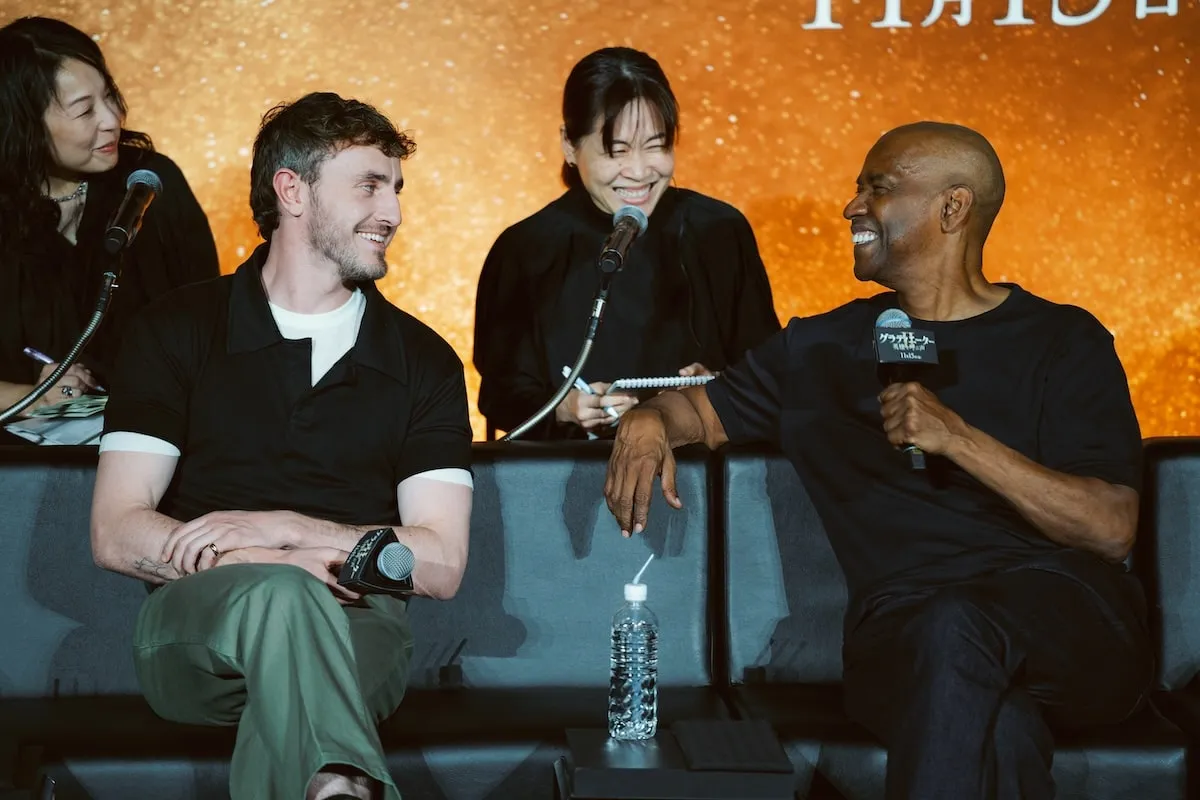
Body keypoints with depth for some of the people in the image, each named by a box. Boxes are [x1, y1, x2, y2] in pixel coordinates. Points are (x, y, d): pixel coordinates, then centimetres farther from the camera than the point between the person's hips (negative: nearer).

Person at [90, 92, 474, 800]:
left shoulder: (424, 361, 13)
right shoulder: (178, 330, 9)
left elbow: (441, 562, 4)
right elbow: (116, 535, -1)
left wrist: (279, 527, -10)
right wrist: (286, 564, -17)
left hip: (355, 633, 1)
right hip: (195, 625, 0)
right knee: (282, 593, -38)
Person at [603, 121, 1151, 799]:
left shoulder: (1063, 341, 8)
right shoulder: (825, 348, 21)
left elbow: (1111, 529, -3)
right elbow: (706, 409, 30)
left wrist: (958, 438, -14)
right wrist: (650, 419, 4)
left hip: (1071, 621, -1)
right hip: (903, 628, 1)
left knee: (956, 627, -38)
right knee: (998, 727, -37)